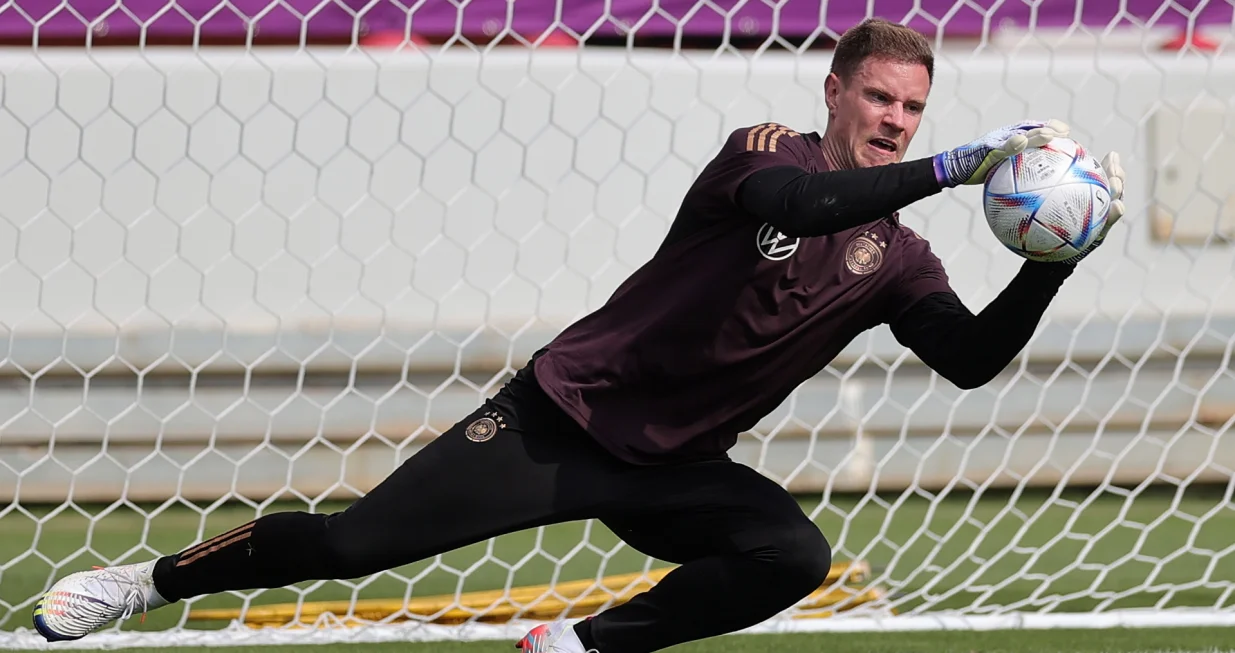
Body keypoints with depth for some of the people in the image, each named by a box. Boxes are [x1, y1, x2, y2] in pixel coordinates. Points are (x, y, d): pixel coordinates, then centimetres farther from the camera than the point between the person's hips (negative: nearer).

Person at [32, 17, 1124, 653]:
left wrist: (1055, 265, -22)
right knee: (352, 543, -10)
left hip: (671, 468, 5)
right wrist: (958, 166, -42)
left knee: (795, 555, -23)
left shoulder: (897, 259, 3)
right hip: (565, 415, -5)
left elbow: (975, 358, -8)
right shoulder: (771, 153, -11)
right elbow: (793, 201, -35)